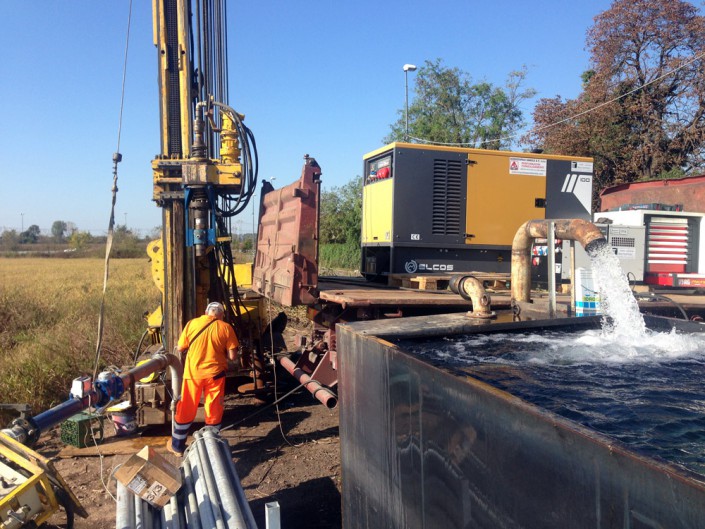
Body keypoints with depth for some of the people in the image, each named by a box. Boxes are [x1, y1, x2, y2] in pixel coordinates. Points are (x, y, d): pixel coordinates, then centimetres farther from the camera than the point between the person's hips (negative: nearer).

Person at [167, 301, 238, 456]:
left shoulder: (192, 323, -2)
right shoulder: (226, 328, -6)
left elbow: (180, 348, 6)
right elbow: (232, 356, -8)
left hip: (192, 372, 1)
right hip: (215, 373, -1)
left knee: (185, 411, 14)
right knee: (214, 411, 12)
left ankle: (177, 446, 28)